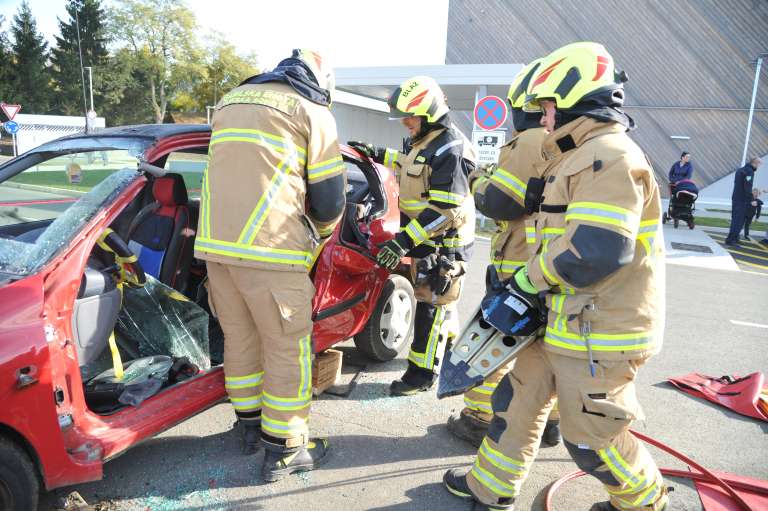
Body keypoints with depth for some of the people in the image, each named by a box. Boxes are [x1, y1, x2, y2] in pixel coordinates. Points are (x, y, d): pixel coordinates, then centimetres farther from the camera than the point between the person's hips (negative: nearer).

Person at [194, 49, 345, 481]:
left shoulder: (231, 100, 23)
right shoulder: (312, 112, 3)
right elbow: (330, 196, 2)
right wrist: (320, 232, 23)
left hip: (215, 242, 7)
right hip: (270, 248, -6)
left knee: (239, 337, 19)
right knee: (288, 349, 6)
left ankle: (251, 425, 34)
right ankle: (284, 450, 17)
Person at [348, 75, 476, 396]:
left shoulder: (449, 150, -22)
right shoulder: (427, 142, 10)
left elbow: (446, 210, -27)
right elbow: (414, 167, 32)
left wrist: (405, 240, -30)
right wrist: (377, 154, 29)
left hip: (443, 244, -10)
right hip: (426, 240, 10)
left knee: (431, 305, -2)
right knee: (438, 301, 22)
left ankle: (422, 373, 9)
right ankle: (450, 344, 42)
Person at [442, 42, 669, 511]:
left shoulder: (610, 156, -19)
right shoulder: (583, 156, 17)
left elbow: (593, 252, -28)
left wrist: (530, 280, -13)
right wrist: (530, 284, 14)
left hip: (599, 334, -10)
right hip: (563, 322, 10)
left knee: (592, 438, 6)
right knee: (517, 399, 16)